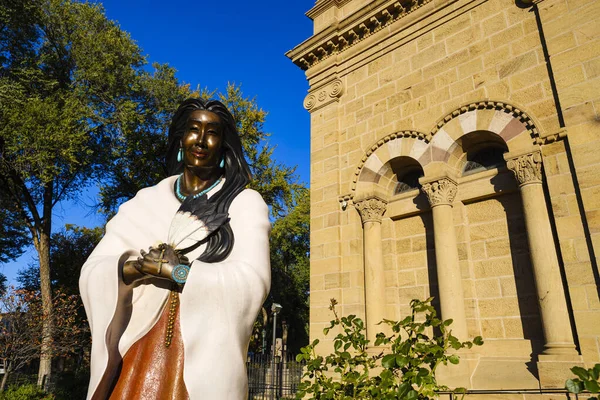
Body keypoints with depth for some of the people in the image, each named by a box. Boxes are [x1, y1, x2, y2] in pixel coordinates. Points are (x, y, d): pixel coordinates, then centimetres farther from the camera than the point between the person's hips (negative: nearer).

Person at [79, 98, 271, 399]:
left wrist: (165, 269, -12)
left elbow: (253, 282, -13)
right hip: (134, 351, 3)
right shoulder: (145, 202, 11)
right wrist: (136, 265, -14)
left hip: (203, 353, -2)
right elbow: (92, 274, 6)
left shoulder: (244, 203, 1)